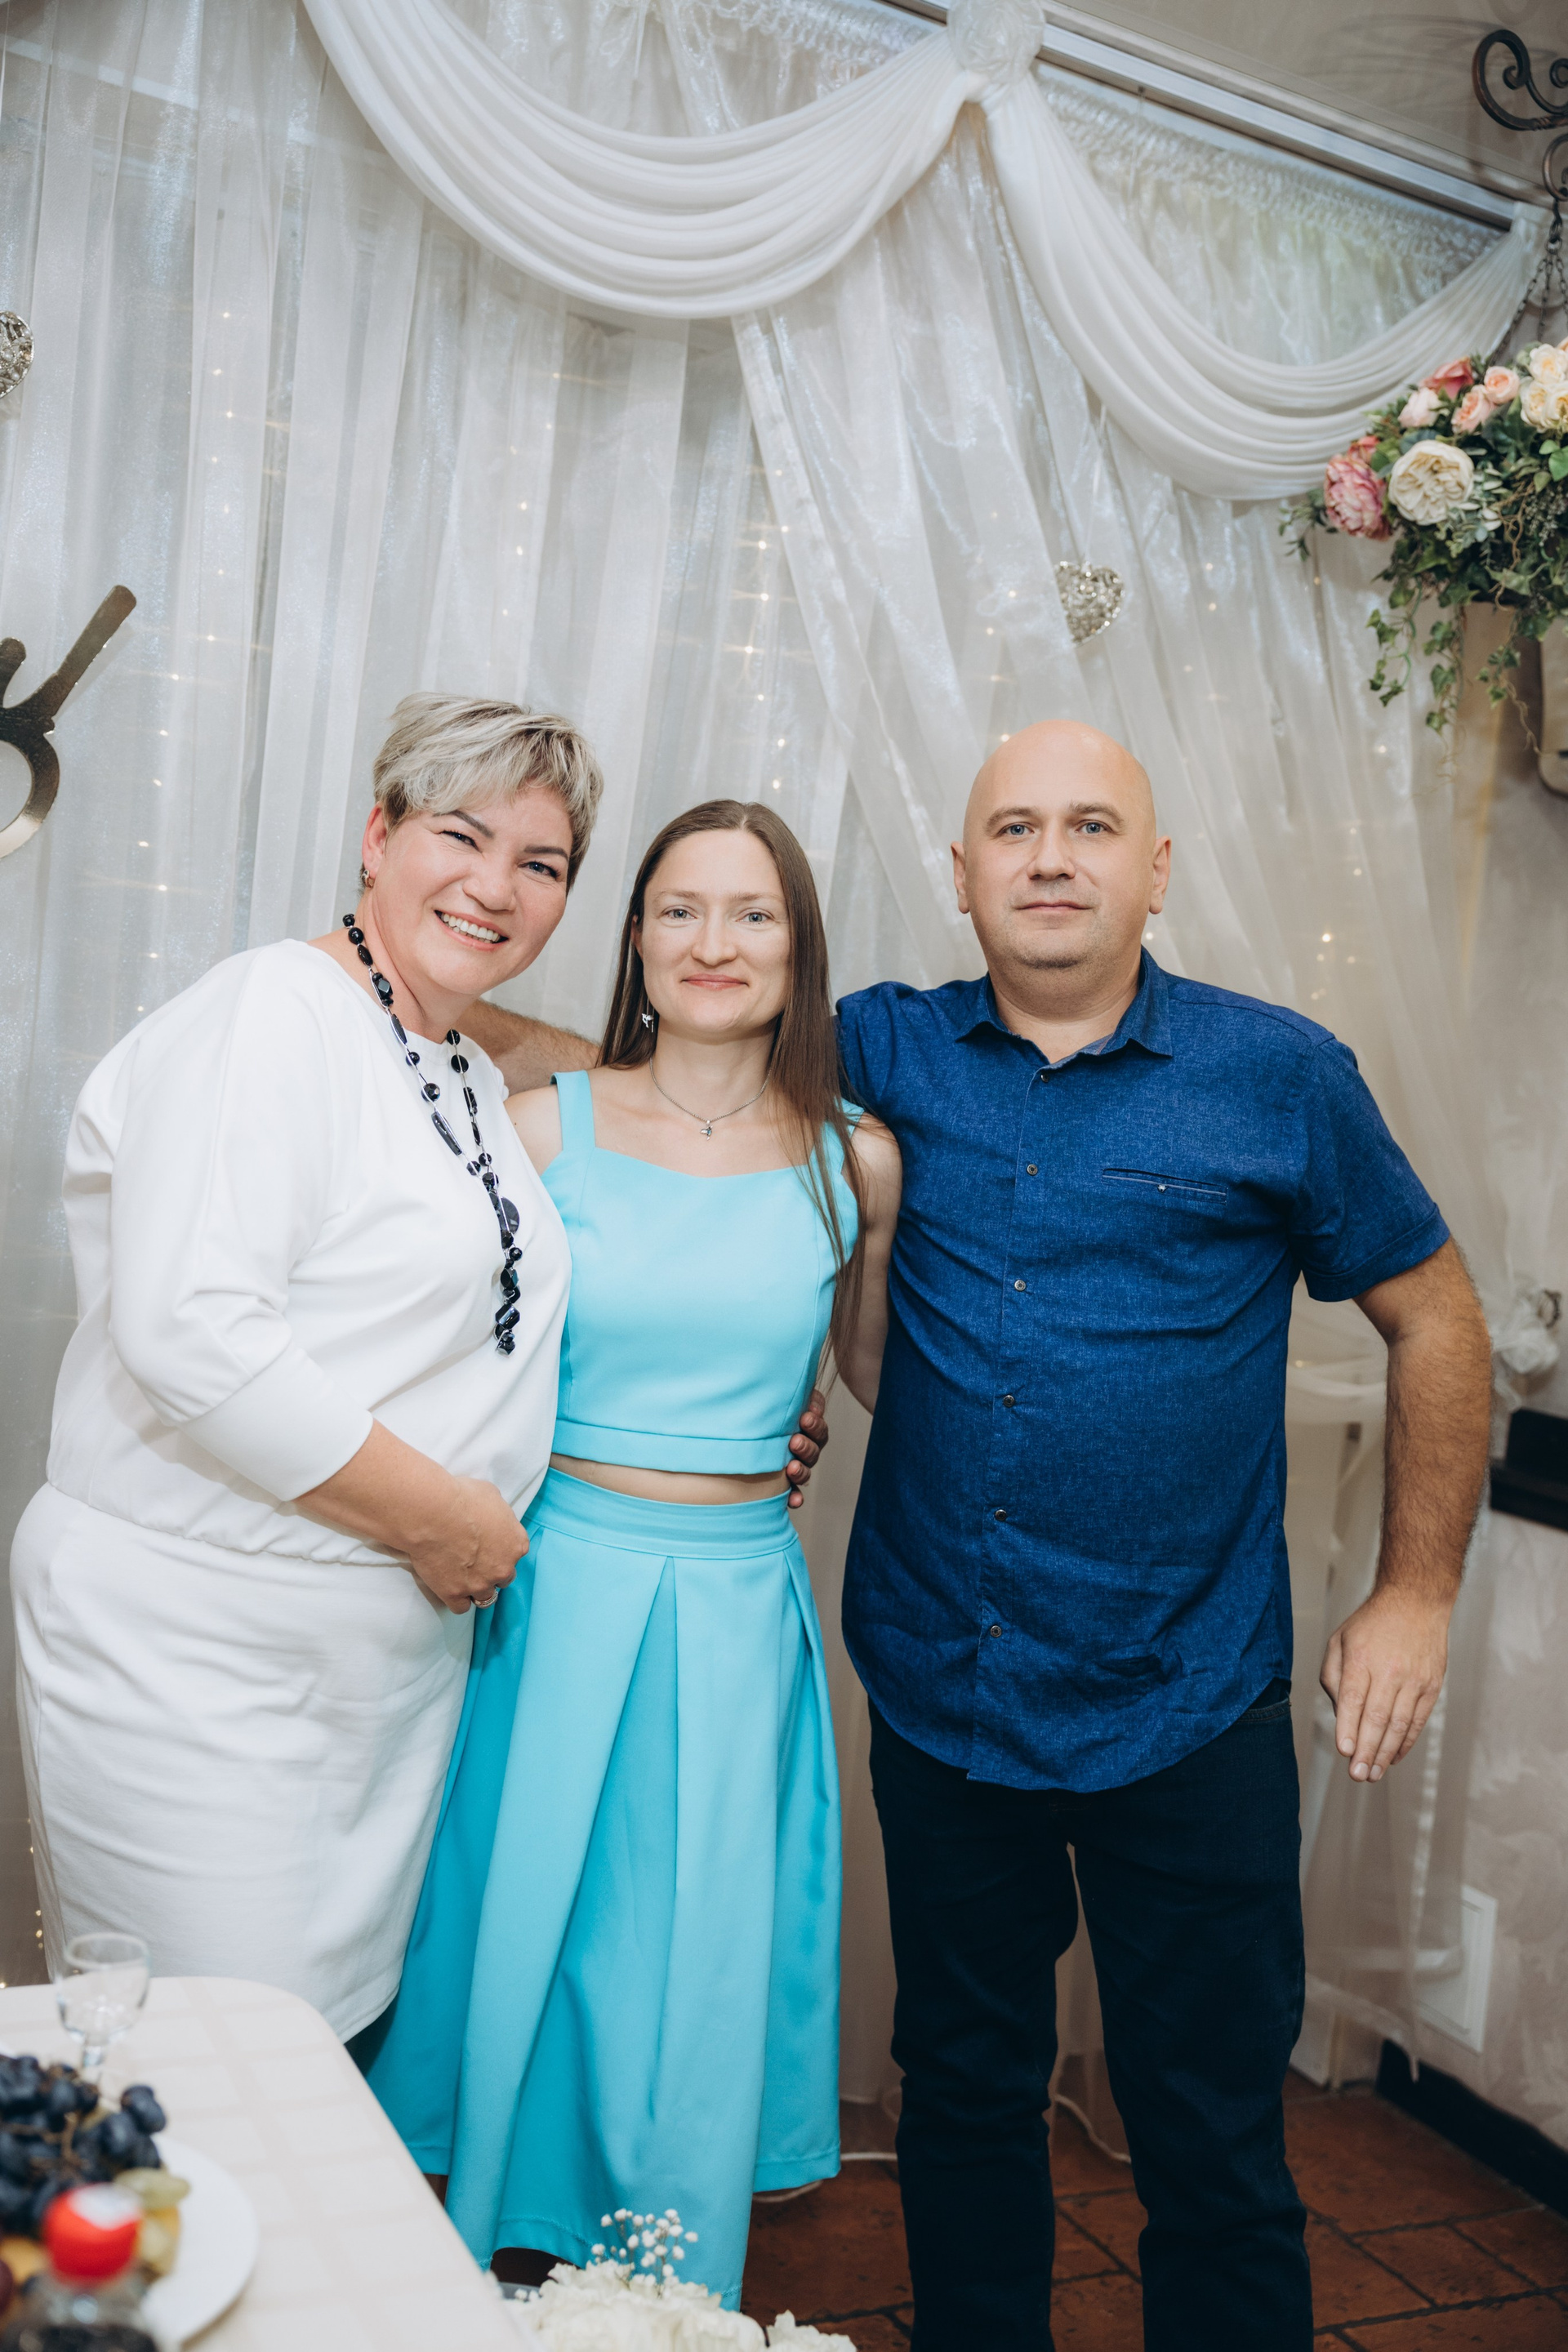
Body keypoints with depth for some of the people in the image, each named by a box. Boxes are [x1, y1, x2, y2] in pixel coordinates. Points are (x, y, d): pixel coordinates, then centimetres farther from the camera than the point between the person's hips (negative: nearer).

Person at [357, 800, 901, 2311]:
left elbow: (887, 1375, 15)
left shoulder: (857, 1163, 1)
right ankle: (500, 2277, 38)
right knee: (526, 1941, 12)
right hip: (557, 1591, 0)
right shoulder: (543, 1128, -3)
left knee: (701, 1984, 11)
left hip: (737, 1613, 1)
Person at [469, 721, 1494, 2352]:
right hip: (938, 1695, 3)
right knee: (963, 2095, 20)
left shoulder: (1279, 1078, -4)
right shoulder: (887, 1053, 1)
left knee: (1212, 2144, 8)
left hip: (1188, 1719, -2)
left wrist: (1417, 1590, 2)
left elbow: (1433, 1316, 5)